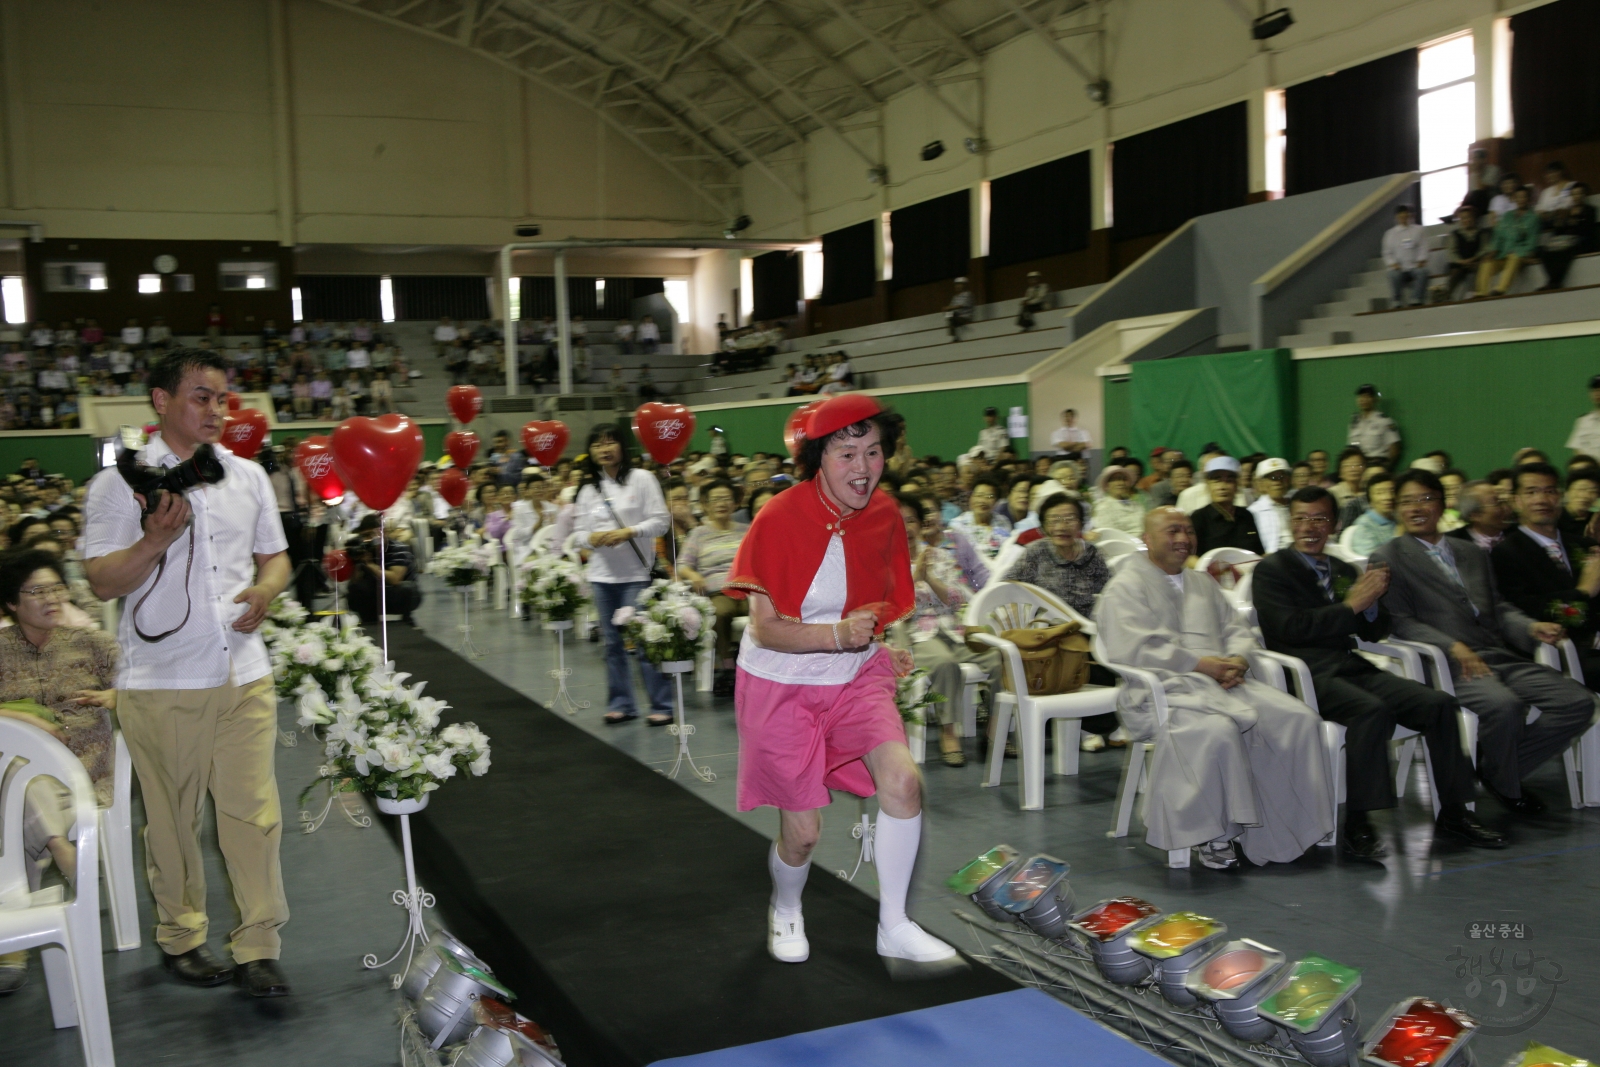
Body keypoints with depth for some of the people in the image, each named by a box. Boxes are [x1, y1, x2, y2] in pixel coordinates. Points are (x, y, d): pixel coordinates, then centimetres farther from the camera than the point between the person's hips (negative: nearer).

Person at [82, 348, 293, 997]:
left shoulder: (247, 476, 11)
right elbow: (102, 583, -4)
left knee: (254, 812, -1)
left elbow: (275, 556, 19)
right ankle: (180, 936, 26)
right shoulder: (120, 483, -1)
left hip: (243, 674, 3)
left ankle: (258, 947, 8)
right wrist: (157, 540, -19)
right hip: (161, 682, -3)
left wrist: (264, 590, -3)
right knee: (172, 819, 8)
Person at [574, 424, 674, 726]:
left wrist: (629, 532, -18)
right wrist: (592, 538, -11)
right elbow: (579, 531, 11)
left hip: (636, 573, -5)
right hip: (602, 574, 5)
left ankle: (661, 705, 1)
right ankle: (621, 703, 19)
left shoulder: (641, 478, -1)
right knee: (613, 642, 10)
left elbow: (659, 521, -6)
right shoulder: (589, 489, 12)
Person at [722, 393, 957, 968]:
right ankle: (785, 912, 36)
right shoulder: (779, 519, -19)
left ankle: (894, 926, -1)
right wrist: (837, 634, -33)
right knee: (802, 829, 1)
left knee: (903, 779, -19)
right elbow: (765, 629, -20)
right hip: (782, 684, -4)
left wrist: (890, 646, -1)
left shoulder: (885, 515, -4)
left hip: (857, 676, 4)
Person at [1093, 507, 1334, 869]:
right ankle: (1213, 834, -21)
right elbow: (1133, 650, -12)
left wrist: (1236, 661, -3)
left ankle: (1289, 826, -8)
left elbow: (1237, 631, 21)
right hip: (1164, 690, -7)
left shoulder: (1203, 583, 27)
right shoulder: (1126, 587, 2)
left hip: (1222, 682, 7)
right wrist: (1199, 664, -15)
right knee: (1217, 730, -37)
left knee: (1299, 719, -15)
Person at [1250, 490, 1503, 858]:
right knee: (1371, 711, -34)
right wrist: (1351, 605, -10)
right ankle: (1357, 825, -28)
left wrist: (1372, 602, -4)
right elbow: (1289, 627, -13)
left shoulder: (1344, 571, 22)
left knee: (1439, 704, -10)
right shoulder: (1270, 571, 2)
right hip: (1307, 675, -7)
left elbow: (1375, 632, 18)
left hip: (1351, 667, 7)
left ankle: (1452, 814, 0)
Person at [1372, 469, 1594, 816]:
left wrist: (1531, 628, -2)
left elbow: (1499, 608, 21)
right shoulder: (1389, 559, 5)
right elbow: (1399, 622, -6)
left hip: (1499, 656, 7)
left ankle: (1497, 769, 4)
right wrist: (1452, 646, -20)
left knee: (1579, 703, -11)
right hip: (1447, 662, -7)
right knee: (1503, 705, -34)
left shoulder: (1473, 554, 26)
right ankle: (1506, 787, -4)